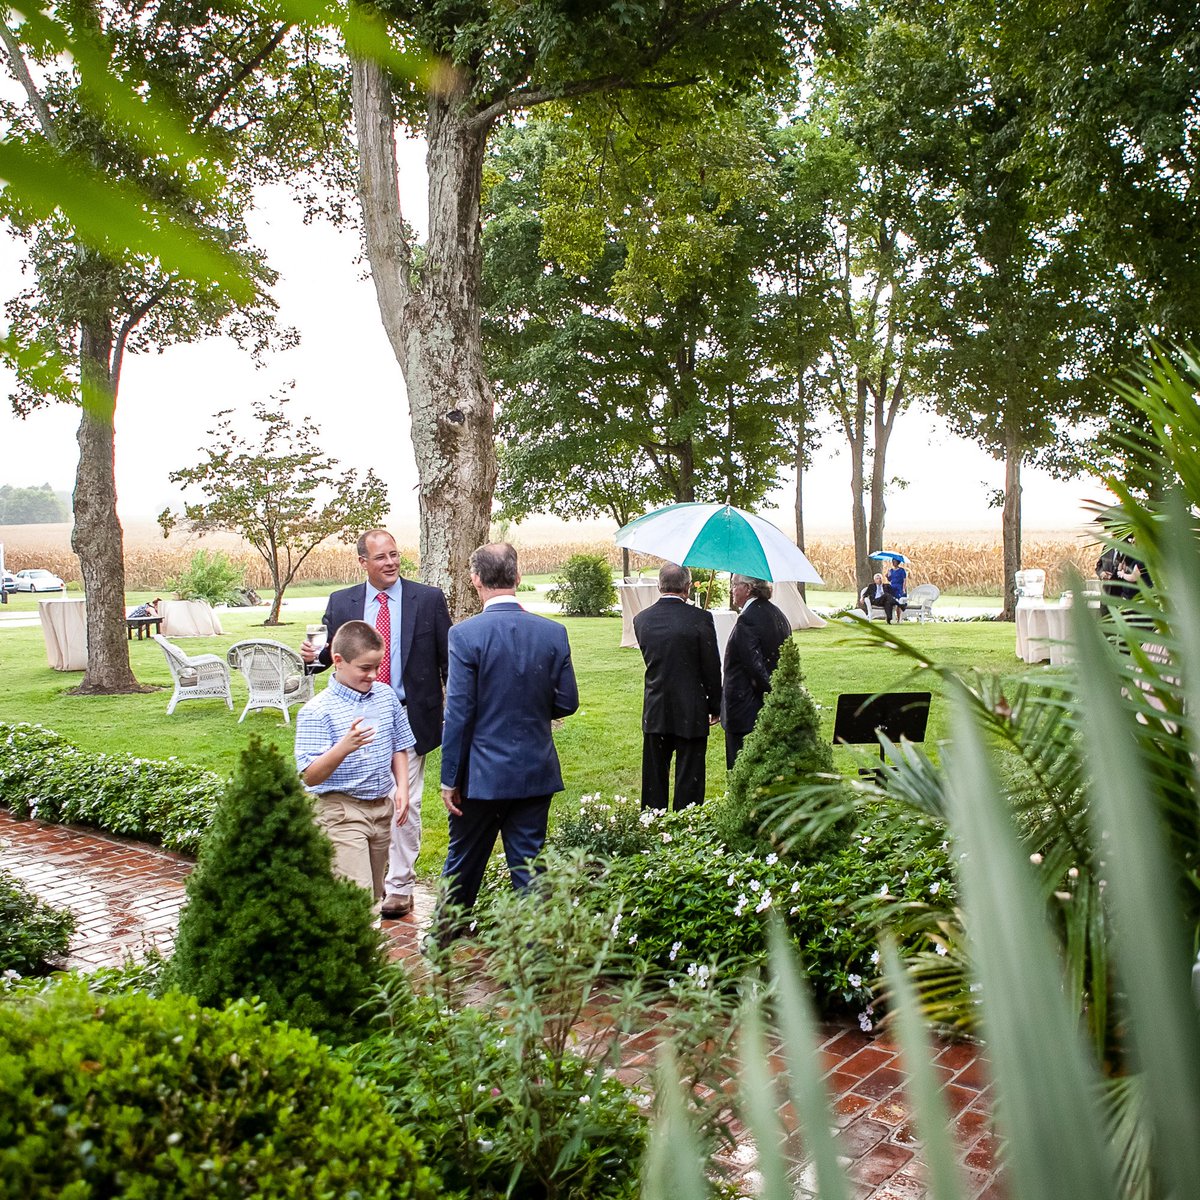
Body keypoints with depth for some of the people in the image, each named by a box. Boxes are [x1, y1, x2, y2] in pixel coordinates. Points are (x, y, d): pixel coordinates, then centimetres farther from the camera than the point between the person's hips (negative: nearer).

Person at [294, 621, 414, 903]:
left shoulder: (386, 695, 2)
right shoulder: (316, 711, -15)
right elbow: (310, 777, -19)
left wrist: (402, 789, 1)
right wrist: (343, 747, -35)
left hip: (383, 808, 6)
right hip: (342, 812, -6)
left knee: (374, 894, 16)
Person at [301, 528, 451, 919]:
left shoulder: (429, 599, -3)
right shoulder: (341, 602, 3)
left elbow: (448, 659, -1)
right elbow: (332, 654, 10)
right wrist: (316, 656, -14)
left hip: (409, 718, -2)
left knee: (404, 804, 2)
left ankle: (400, 888, 15)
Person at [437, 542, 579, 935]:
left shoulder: (465, 634, -15)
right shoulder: (553, 632, -5)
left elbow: (458, 713, -14)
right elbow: (567, 702, 1)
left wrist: (450, 778, -6)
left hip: (481, 772, -2)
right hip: (536, 770, 2)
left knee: (464, 857, 17)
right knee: (528, 862, 11)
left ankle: (447, 930, 37)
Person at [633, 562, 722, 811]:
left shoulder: (641, 619, -2)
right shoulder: (700, 619, -13)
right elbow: (712, 667, -8)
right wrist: (715, 707, 4)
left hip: (655, 712, 3)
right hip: (691, 713, -3)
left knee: (654, 779, 14)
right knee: (689, 780, 6)